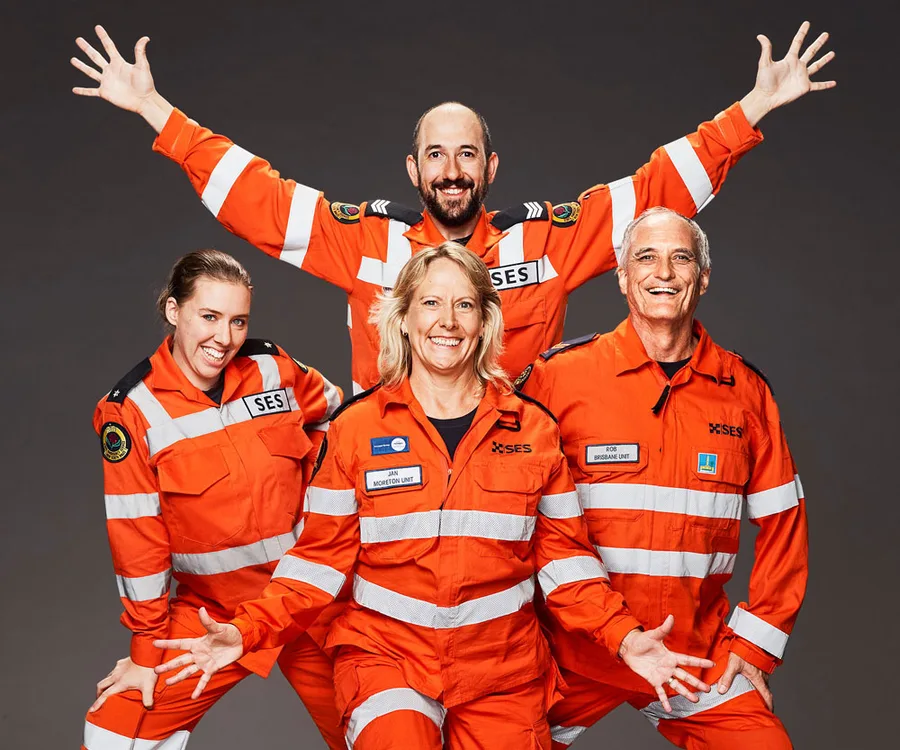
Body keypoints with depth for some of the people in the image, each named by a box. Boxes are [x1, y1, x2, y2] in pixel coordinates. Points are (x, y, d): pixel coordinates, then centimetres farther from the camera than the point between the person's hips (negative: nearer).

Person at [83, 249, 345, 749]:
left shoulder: (273, 368, -5)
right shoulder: (131, 410, -11)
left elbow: (338, 418, 14)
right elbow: (137, 539, -8)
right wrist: (147, 650, -3)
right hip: (212, 613, -1)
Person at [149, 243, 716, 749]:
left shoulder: (533, 429, 3)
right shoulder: (355, 428, 0)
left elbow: (564, 556, 6)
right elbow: (322, 557, 2)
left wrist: (624, 638, -6)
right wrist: (247, 633, -10)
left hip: (503, 669, 2)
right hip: (384, 654, -2)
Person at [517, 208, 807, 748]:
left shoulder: (745, 390, 3)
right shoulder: (559, 374, -5)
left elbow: (782, 520, 8)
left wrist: (755, 643, 3)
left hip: (697, 658, 2)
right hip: (573, 658, -1)